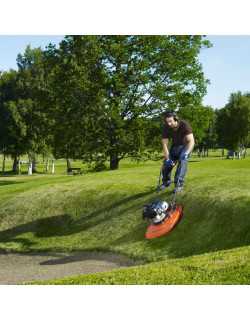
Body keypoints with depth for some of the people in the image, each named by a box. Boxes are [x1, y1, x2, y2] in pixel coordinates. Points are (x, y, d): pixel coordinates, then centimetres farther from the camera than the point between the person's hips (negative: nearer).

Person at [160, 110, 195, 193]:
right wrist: (167, 158, -26)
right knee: (166, 163, -1)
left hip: (186, 146, -4)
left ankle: (179, 184, -23)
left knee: (182, 161, -27)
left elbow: (191, 141, -35)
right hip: (175, 146, 4)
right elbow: (165, 144, -16)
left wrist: (186, 153, -50)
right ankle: (166, 182, 24)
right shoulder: (166, 128, -20)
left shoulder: (184, 125, -31)